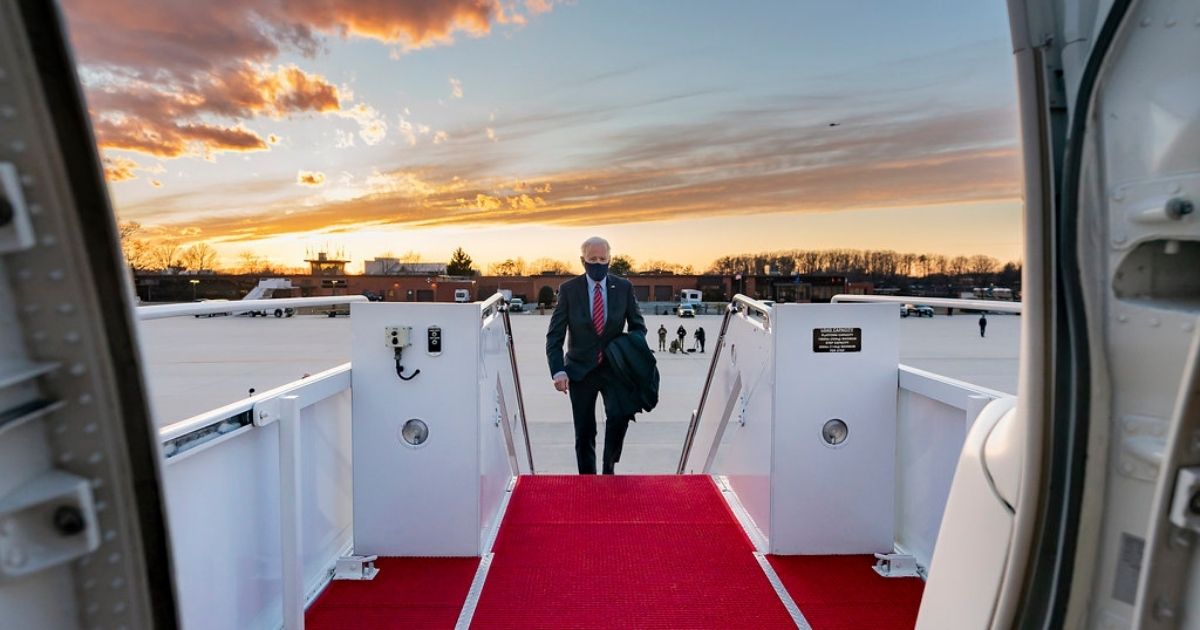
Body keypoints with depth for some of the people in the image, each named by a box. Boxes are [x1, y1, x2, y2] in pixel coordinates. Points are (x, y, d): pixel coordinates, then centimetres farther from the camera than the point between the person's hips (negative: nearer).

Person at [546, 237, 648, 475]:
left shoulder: (624, 287, 1)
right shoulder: (569, 289, -2)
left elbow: (638, 325, 10)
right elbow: (555, 335, -3)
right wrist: (558, 371, -14)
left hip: (614, 368, 0)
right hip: (580, 370, 0)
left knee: (620, 415, -21)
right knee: (584, 433, 6)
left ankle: (609, 466, 4)